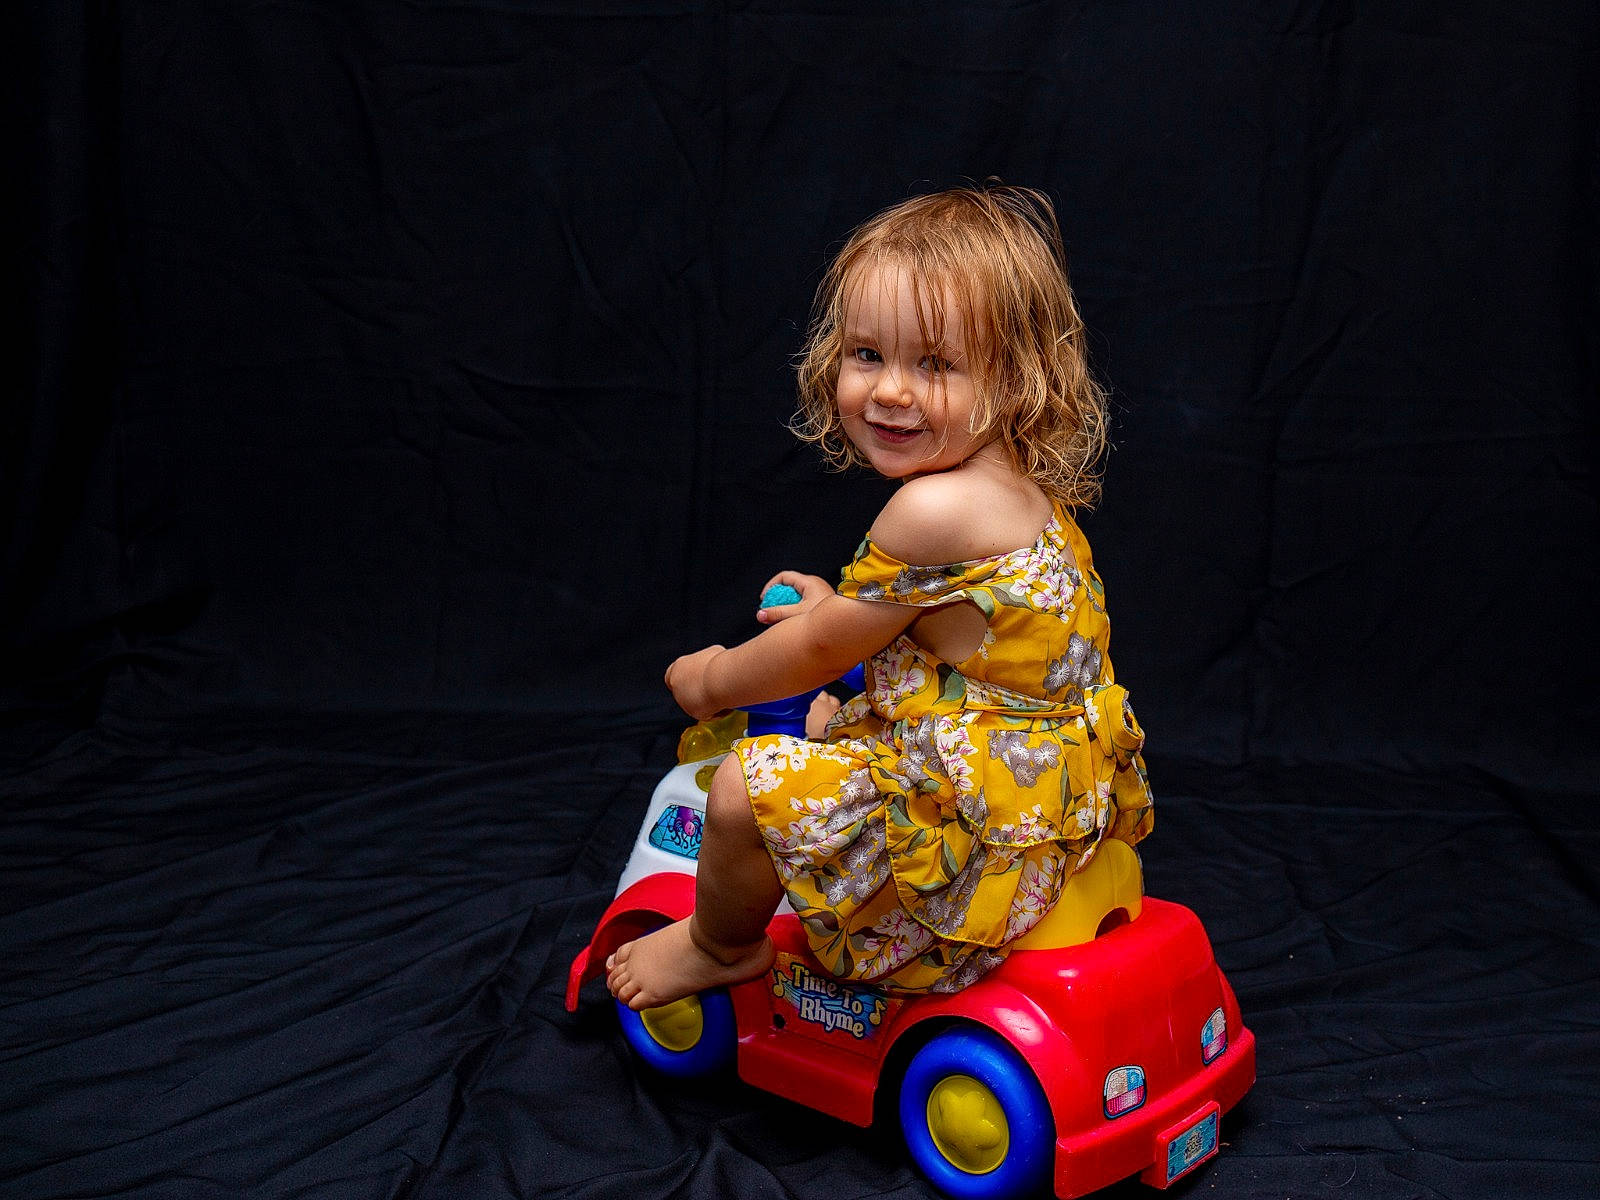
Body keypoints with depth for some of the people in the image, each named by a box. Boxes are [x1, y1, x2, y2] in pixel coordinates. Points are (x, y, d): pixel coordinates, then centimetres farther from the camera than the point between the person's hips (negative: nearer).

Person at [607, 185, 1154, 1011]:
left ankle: (718, 946, 18)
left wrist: (713, 679, 4)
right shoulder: (1022, 494, 4)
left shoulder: (933, 510, -27)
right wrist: (846, 605, 24)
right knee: (828, 724, 31)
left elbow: (821, 650, -14)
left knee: (747, 787, -14)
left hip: (980, 810, -11)